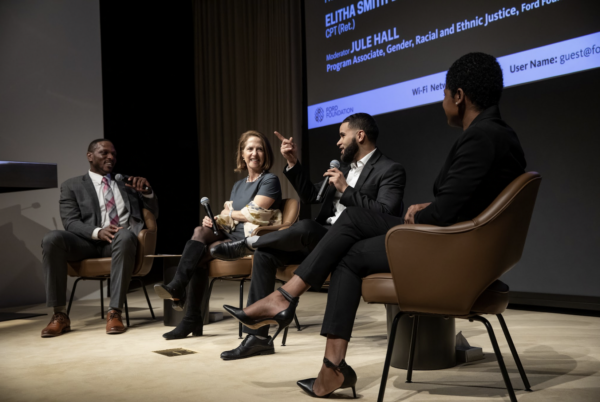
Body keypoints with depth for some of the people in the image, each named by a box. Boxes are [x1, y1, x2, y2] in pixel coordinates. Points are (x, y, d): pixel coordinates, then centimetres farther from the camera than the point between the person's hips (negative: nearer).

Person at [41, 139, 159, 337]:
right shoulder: (72, 186, 15)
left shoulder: (125, 184, 24)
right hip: (89, 242, 0)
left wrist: (147, 191, 0)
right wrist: (98, 232, -21)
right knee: (52, 239, -31)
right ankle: (60, 315, -26)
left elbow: (153, 214, 21)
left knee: (125, 236, -37)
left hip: (122, 239, 1)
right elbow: (70, 222, 0)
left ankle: (115, 312, -35)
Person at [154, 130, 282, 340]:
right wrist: (215, 219, -8)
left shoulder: (269, 181, -2)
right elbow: (227, 219, 15)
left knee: (200, 254, -23)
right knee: (201, 231, -22)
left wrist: (228, 214, 3)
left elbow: (253, 213, -13)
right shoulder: (238, 185, 21)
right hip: (233, 237, 6)